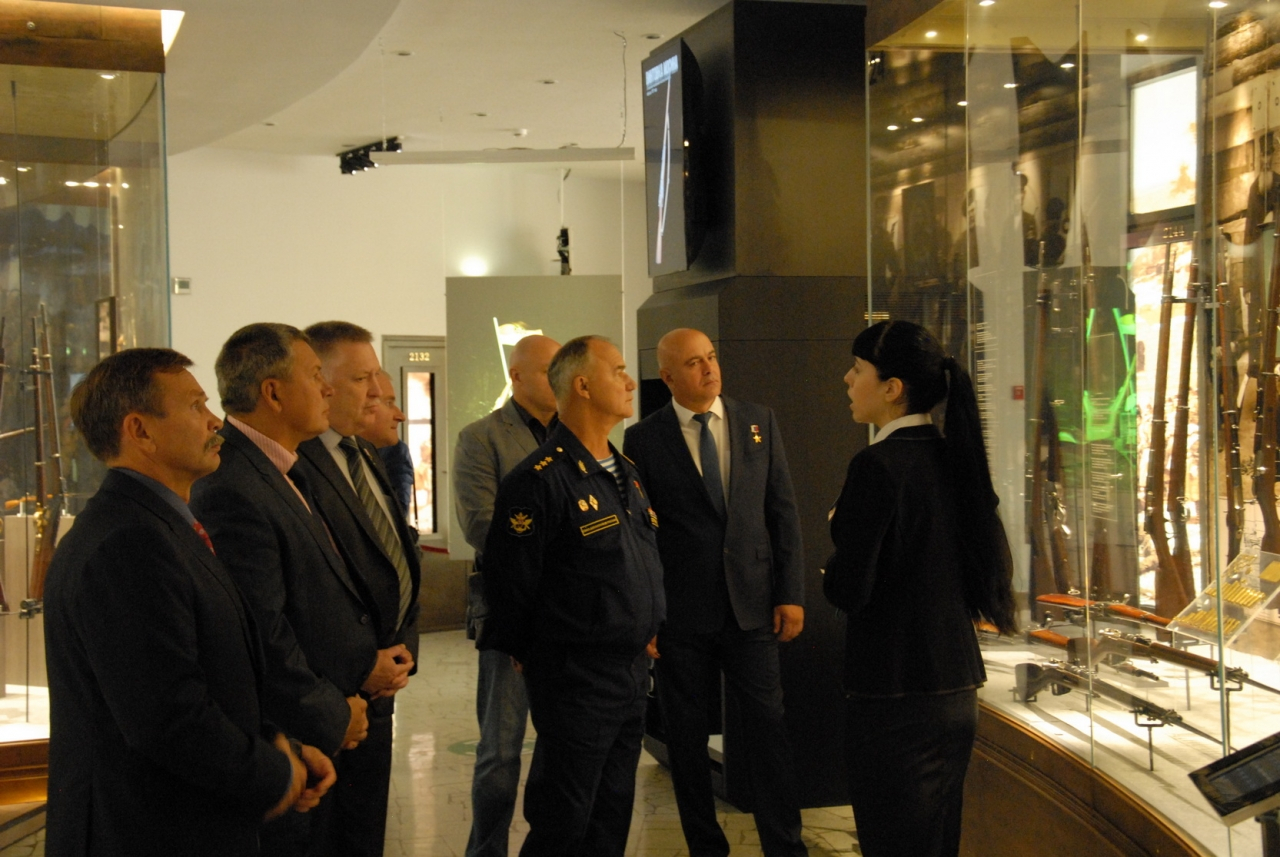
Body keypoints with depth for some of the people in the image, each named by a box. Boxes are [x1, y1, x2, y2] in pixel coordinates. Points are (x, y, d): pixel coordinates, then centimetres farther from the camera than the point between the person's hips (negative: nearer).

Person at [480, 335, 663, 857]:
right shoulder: (541, 480, -17)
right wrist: (531, 656, -4)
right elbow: (510, 580, -15)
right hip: (575, 678, -8)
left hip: (632, 672, 8)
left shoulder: (625, 472, 12)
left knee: (612, 815, 16)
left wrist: (646, 633, 15)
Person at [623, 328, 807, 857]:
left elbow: (783, 510, 5)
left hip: (751, 605, 1)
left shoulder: (758, 422, 6)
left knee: (767, 727, 2)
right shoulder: (644, 439, -2)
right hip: (681, 612, -1)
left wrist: (791, 593, 0)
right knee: (687, 737, 8)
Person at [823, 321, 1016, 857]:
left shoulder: (878, 465, -17)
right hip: (959, 687, 8)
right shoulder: (956, 459, 6)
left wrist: (834, 549, 1)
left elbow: (848, 590, -18)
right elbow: (997, 565, 14)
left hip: (896, 696, -8)